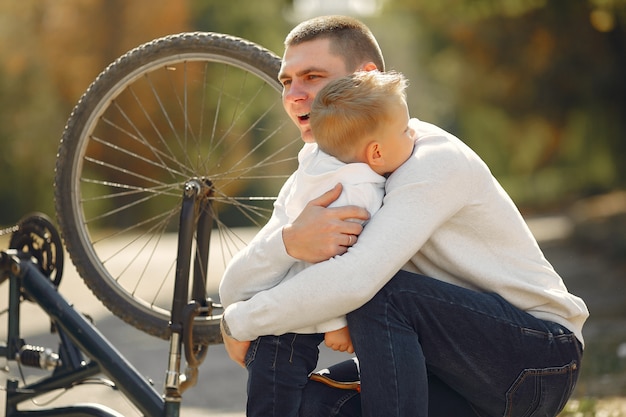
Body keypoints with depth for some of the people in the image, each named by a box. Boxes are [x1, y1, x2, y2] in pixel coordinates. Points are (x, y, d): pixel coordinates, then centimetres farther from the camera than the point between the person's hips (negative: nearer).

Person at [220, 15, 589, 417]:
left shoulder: (435, 159, -19)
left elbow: (351, 281, -34)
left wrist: (238, 322, -23)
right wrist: (290, 241, -29)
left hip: (539, 356, -7)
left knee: (381, 293, -28)